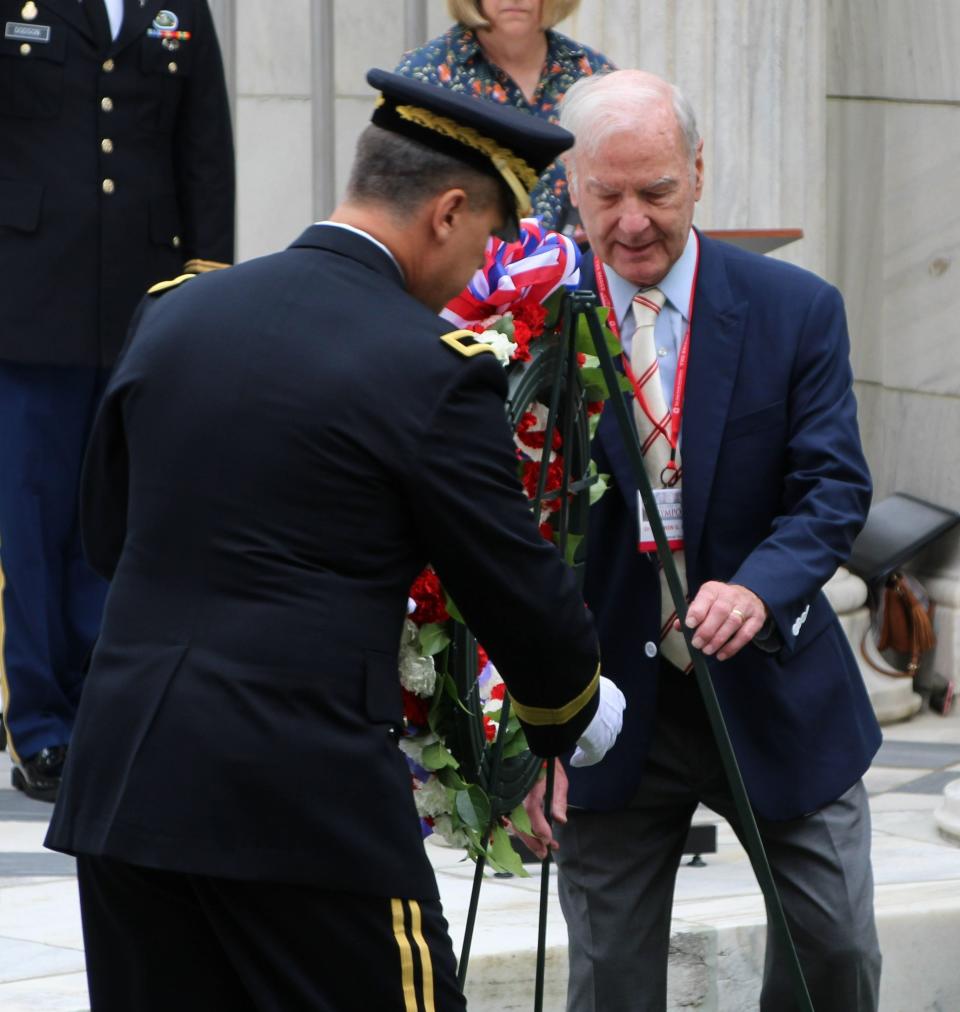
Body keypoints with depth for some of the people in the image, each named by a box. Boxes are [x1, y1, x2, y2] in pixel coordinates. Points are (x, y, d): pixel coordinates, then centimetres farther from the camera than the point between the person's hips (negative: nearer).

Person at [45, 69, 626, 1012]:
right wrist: (578, 709, 18)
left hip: (120, 782, 6)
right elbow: (518, 589, -1)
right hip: (303, 794, -6)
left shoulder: (175, 311, 9)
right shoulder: (434, 368, -9)